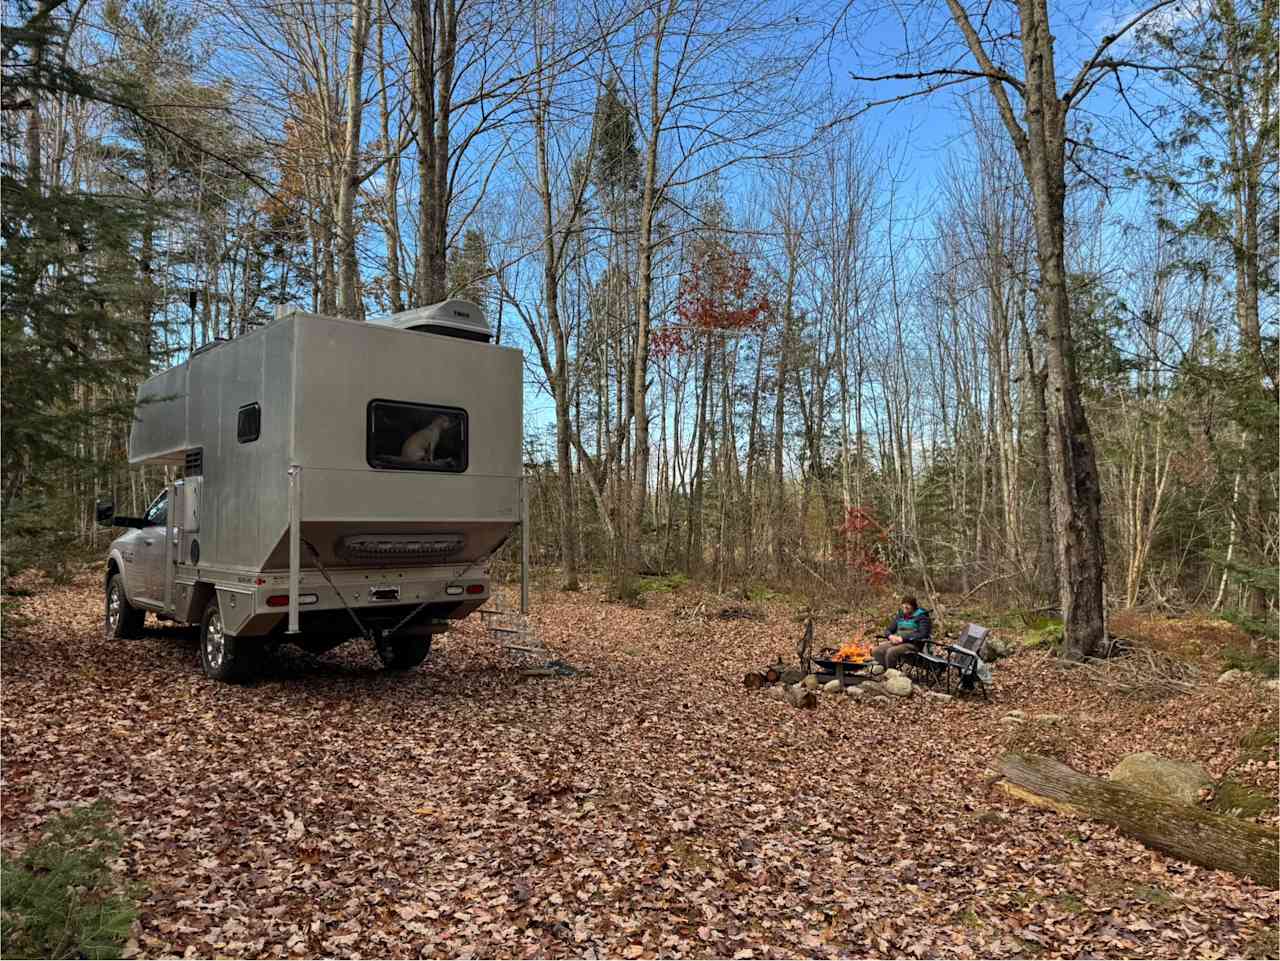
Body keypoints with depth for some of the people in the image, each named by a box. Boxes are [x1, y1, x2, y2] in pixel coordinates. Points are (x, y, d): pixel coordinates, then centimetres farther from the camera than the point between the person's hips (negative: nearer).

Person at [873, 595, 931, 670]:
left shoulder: (921, 616, -1)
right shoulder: (900, 615, 18)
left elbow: (923, 634, -14)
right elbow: (888, 630, 21)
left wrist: (903, 638, -18)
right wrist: (891, 636, -5)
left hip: (912, 644, -6)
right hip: (896, 641, 6)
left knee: (891, 652, -34)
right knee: (877, 651, -20)